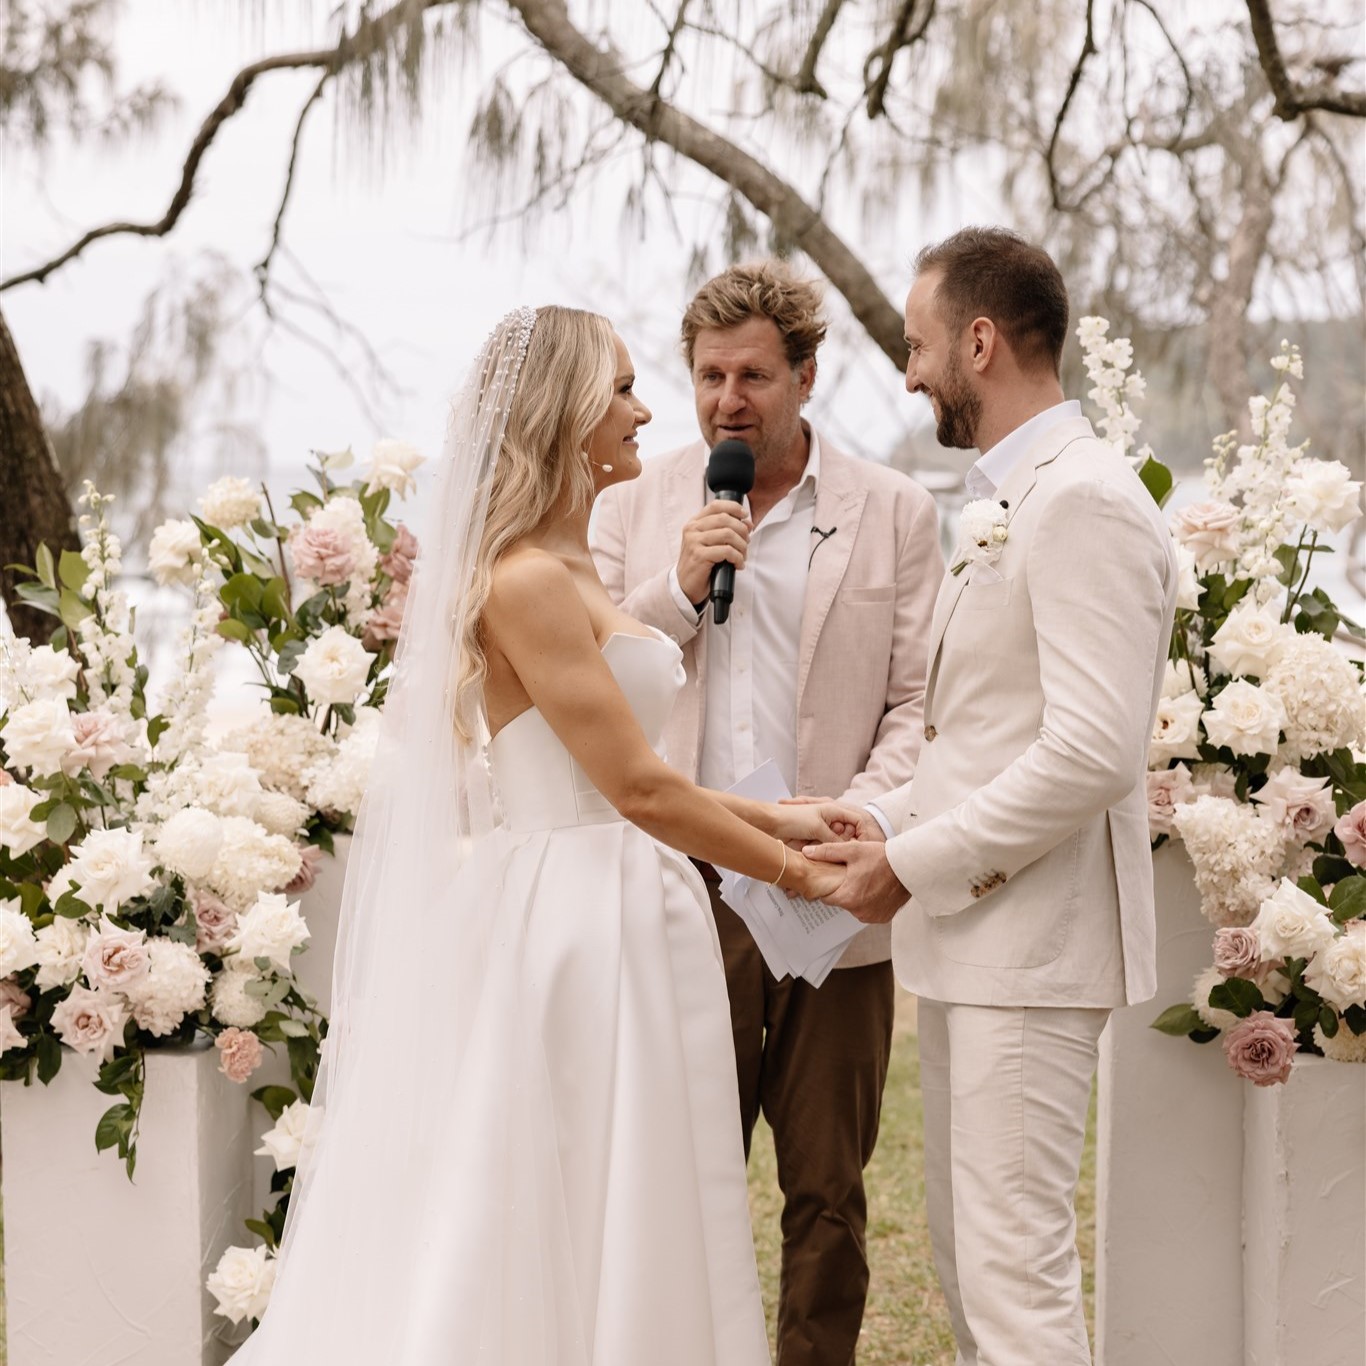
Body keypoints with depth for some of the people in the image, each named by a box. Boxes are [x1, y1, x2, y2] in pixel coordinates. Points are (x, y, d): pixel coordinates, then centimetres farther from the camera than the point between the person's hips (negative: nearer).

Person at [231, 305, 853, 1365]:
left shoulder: (570, 572, 14)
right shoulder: (528, 581, -16)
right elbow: (638, 787, -17)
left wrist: (775, 819, 12)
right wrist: (787, 870, -7)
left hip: (613, 922, 10)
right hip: (574, 924, -10)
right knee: (569, 1237, -2)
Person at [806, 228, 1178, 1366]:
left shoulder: (1084, 503, -16)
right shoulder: (1007, 501, 17)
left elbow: (1093, 753, -24)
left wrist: (915, 863, -16)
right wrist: (887, 823, 8)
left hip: (1034, 940, -10)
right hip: (969, 930, 10)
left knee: (1015, 1267, -8)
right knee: (966, 1254, 15)